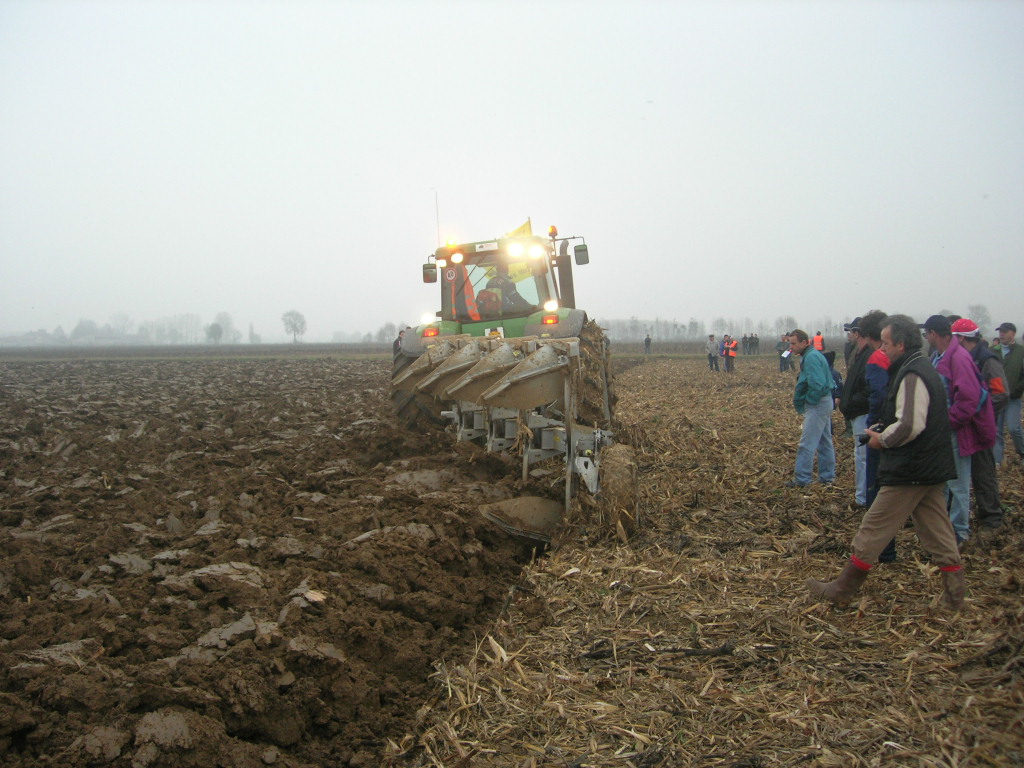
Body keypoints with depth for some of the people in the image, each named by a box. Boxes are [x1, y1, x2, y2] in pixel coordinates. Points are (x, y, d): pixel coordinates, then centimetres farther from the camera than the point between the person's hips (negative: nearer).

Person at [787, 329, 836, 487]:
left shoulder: (811, 357, -19)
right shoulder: (814, 355, 13)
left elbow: (817, 385, -27)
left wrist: (807, 401, -13)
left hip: (817, 405, -11)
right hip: (824, 403, 11)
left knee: (807, 444, -6)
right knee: (825, 442, 17)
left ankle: (802, 479, -2)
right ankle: (827, 476, 25)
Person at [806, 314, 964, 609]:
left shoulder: (911, 375, -18)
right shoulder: (925, 368, 14)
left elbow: (910, 426, -28)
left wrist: (882, 439, -11)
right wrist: (884, 432, 7)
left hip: (908, 472, -10)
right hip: (933, 470, 10)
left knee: (872, 532, -1)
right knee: (938, 534, 14)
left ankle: (842, 589, 8)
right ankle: (954, 595, 18)